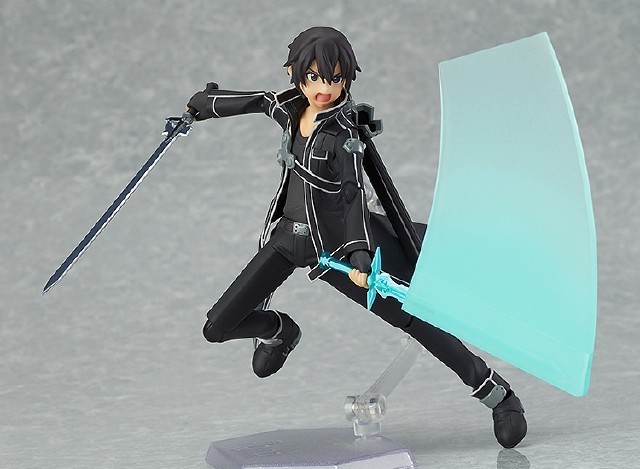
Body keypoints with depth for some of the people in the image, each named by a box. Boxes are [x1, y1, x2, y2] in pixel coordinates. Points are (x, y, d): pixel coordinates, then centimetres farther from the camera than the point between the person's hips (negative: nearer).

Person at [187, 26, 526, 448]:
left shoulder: (344, 133, -20)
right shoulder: (291, 107, -3)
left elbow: (354, 194, -31)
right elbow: (259, 101, 19)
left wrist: (359, 254, -47)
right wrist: (204, 104, 35)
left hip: (336, 243, -5)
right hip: (288, 233, 6)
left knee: (412, 317, -11)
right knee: (218, 328, 2)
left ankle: (500, 396, 0)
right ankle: (279, 331, 36)